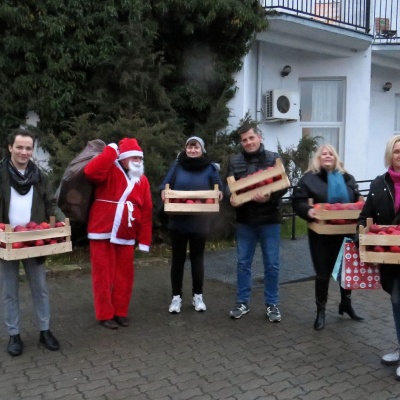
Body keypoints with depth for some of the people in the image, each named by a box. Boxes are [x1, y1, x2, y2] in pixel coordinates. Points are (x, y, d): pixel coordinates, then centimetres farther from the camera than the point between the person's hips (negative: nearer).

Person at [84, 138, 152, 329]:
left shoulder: (142, 180, 7)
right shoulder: (110, 172, -6)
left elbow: (146, 211, 6)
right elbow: (90, 171, -29)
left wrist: (144, 240, 3)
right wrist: (111, 150, -23)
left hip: (126, 236, 5)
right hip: (103, 233, -4)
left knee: (124, 276, 11)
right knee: (103, 275, 3)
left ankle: (120, 312, 26)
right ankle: (105, 315, 17)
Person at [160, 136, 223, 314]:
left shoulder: (210, 168, 2)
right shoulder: (177, 166, 2)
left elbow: (219, 189, 1)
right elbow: (165, 185, 2)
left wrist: (218, 194, -21)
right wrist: (164, 192, -20)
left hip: (199, 222, 0)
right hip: (178, 221, 0)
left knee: (197, 258, 10)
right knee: (178, 258, 7)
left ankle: (197, 296, 23)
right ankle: (176, 297, 17)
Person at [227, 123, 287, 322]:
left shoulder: (274, 158, -1)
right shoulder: (235, 161, 4)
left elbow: (283, 185, -7)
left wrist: (269, 197, -26)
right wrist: (231, 198, -20)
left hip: (269, 220, -1)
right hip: (244, 220, 2)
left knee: (272, 264, 6)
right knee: (243, 263, 10)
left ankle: (272, 304, 20)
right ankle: (242, 302, 24)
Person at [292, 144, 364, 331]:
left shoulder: (347, 178, 9)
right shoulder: (309, 178, -4)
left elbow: (357, 201, 15)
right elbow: (298, 201, -9)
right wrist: (307, 211, -29)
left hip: (344, 232, 4)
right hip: (321, 234, -4)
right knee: (323, 273, 5)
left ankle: (346, 304, 38)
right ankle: (321, 311, 19)